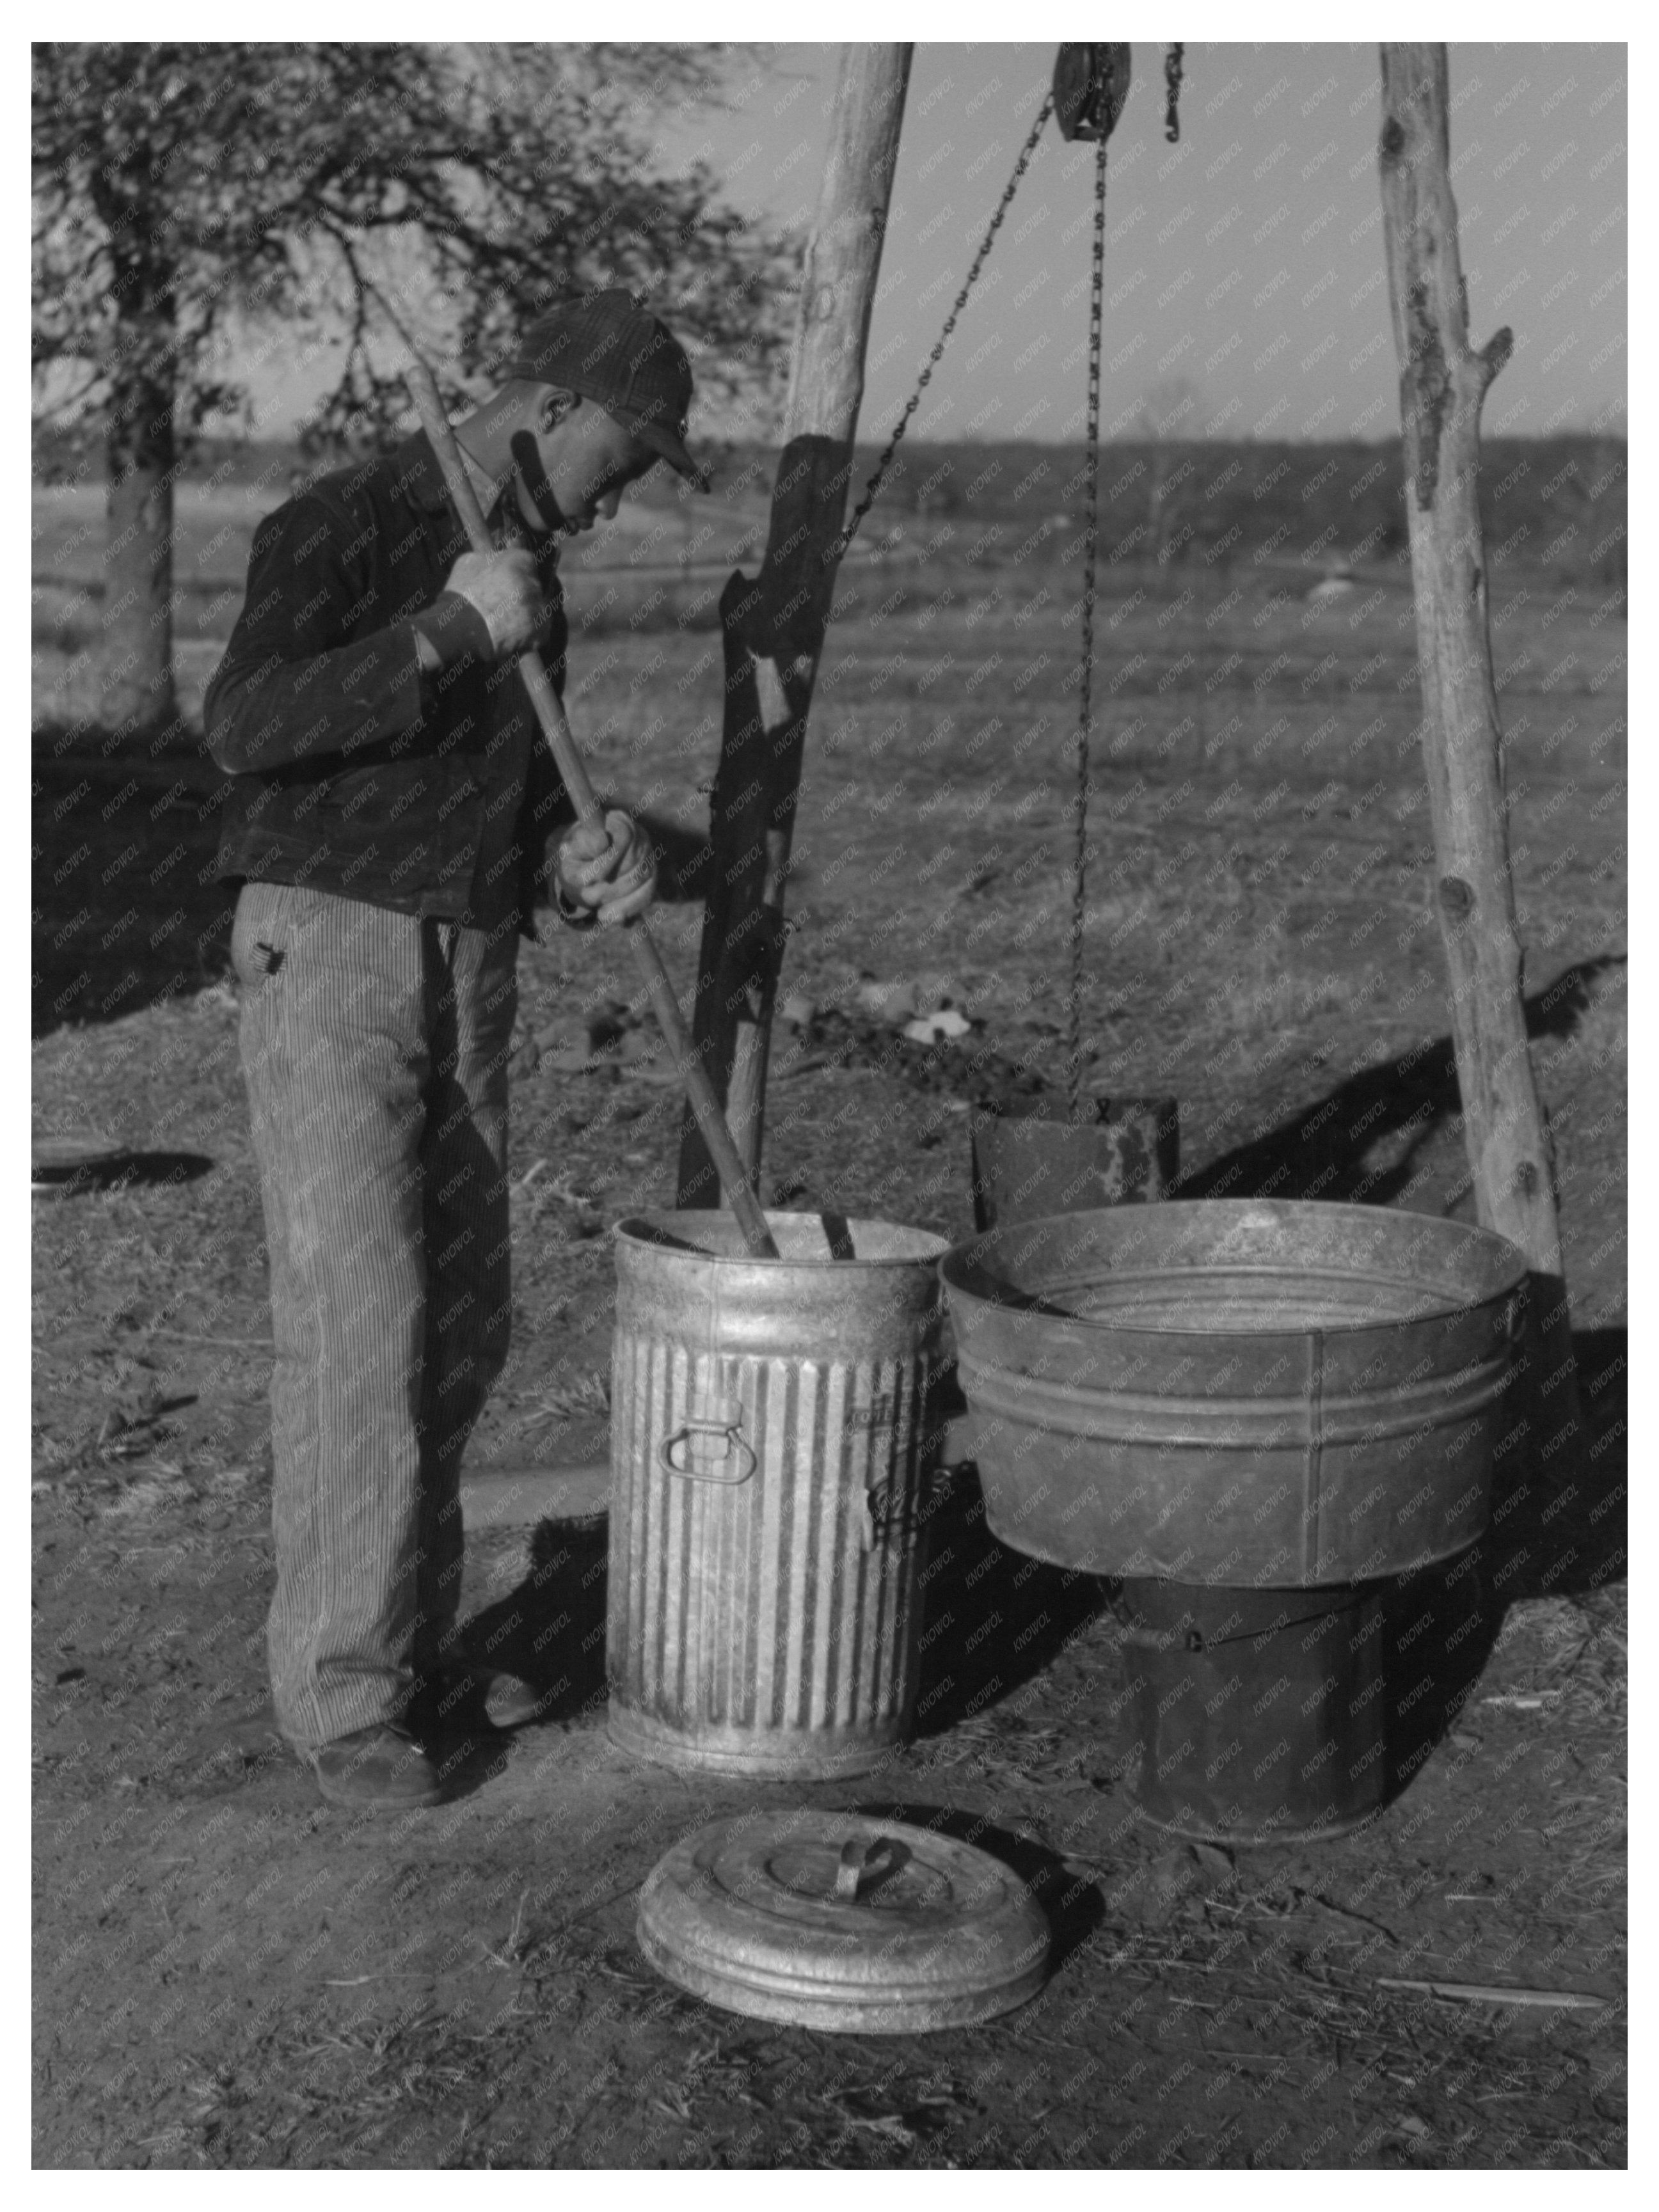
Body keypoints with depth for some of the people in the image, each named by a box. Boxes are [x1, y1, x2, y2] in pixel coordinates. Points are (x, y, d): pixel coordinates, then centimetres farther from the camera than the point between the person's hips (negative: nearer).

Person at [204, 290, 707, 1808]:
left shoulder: (529, 583, 15)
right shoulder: (341, 527, -11)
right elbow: (244, 726, -26)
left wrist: (600, 859, -8)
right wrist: (447, 632, -27)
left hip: (470, 982, 8)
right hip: (325, 957, -8)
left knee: (458, 1328, 9)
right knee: (357, 1327, -11)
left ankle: (410, 1643, 22)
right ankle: (342, 1694, -2)